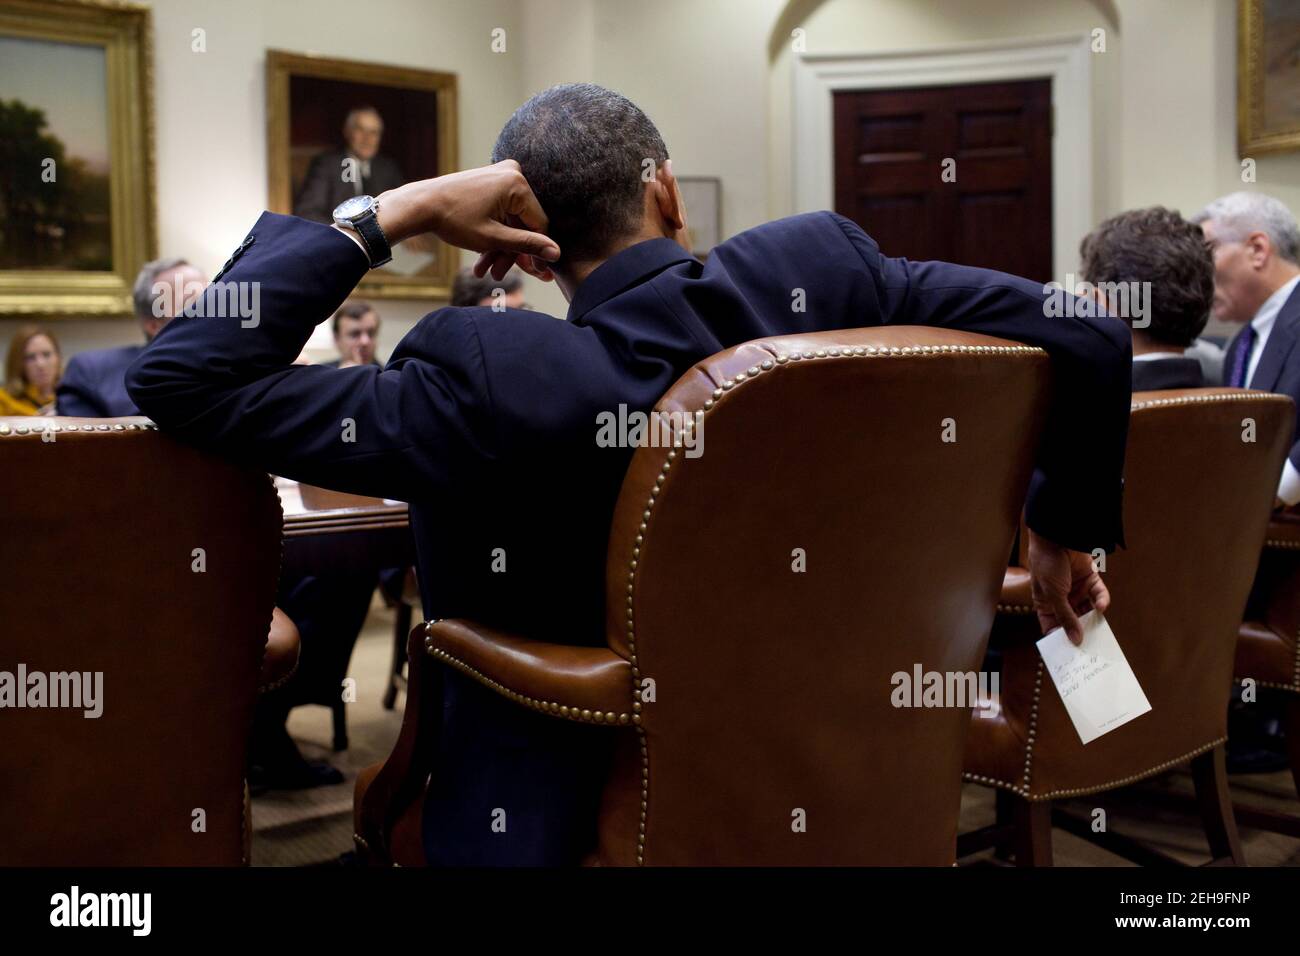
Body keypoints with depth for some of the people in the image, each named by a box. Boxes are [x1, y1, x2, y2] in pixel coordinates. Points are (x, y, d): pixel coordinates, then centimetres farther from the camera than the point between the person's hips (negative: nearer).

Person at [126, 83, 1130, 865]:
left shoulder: (490, 380, -28)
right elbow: (1086, 337, -13)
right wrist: (1064, 529, 2)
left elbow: (178, 376, -24)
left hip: (554, 808, -5)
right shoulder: (818, 270, -17)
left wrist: (393, 212, -20)